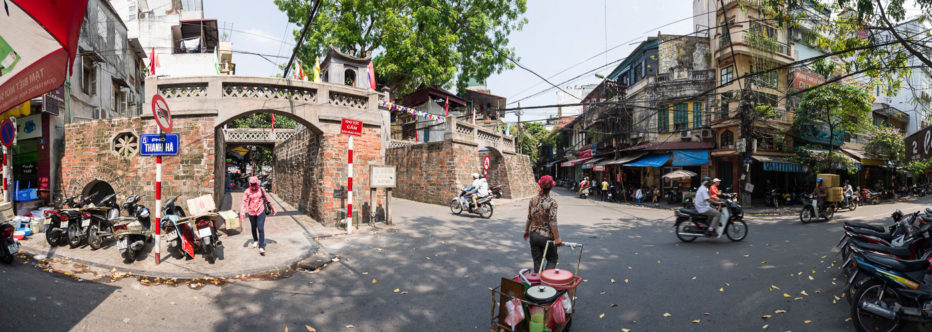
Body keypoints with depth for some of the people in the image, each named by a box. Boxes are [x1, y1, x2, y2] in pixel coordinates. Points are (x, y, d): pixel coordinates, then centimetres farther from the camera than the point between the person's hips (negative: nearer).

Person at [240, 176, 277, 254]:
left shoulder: (261, 190, 0)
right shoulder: (247, 192, -3)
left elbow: (268, 200, 9)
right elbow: (244, 203, -8)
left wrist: (273, 209, 13)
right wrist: (242, 213, -20)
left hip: (260, 212, -1)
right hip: (251, 213, 1)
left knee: (261, 229, -11)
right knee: (254, 228, 19)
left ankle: (261, 247, -12)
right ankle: (255, 241, 45)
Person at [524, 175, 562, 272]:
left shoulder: (533, 200, -2)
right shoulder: (552, 202, -16)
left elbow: (529, 218, 4)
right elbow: (552, 222, -19)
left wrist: (526, 231, 18)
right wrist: (557, 238, -15)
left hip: (534, 235, 4)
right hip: (547, 236, -4)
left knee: (537, 261, 14)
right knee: (552, 259, 15)